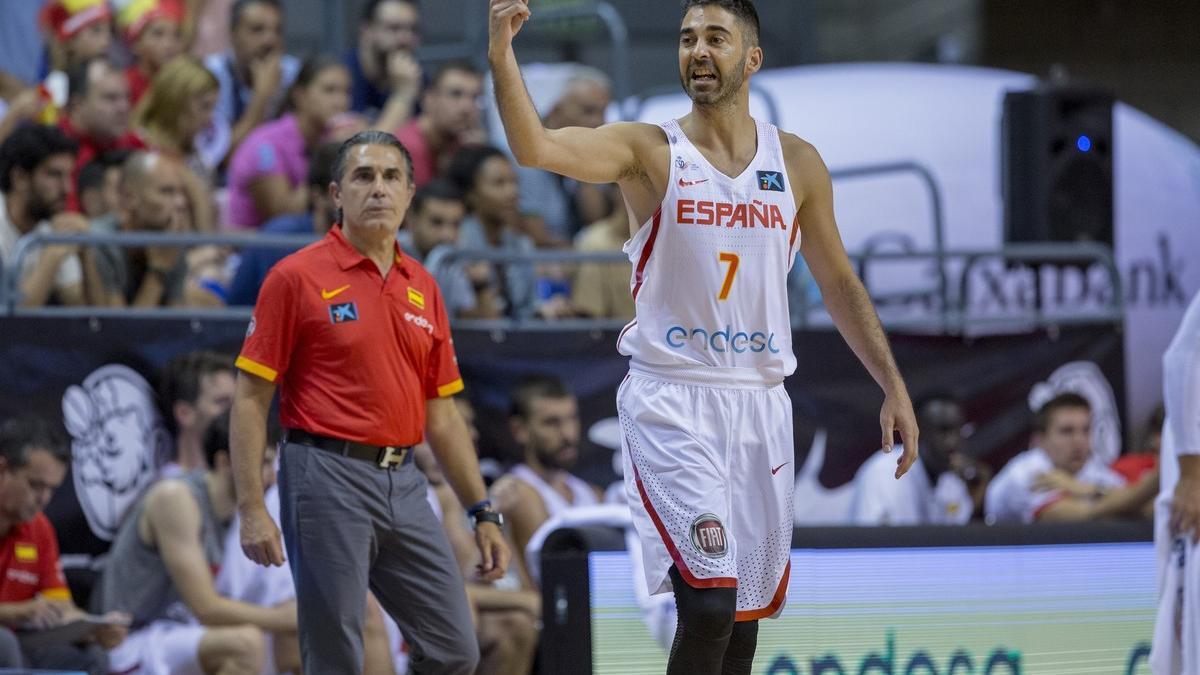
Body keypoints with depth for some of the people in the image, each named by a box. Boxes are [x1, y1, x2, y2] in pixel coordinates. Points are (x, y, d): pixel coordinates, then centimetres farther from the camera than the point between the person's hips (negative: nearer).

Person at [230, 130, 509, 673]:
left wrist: (483, 513, 12)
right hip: (328, 479, -6)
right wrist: (251, 508, -14)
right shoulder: (297, 277, -4)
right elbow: (250, 398, -5)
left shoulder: (422, 288, 13)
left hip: (403, 484, 6)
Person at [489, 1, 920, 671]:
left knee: (745, 613, 9)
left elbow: (840, 284, 16)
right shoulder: (649, 151, -3)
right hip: (673, 405, -4)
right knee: (709, 604, -19)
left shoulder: (797, 163, 8)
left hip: (760, 404, 4)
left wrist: (895, 387, 9)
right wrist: (502, 54, -35)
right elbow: (536, 147, -20)